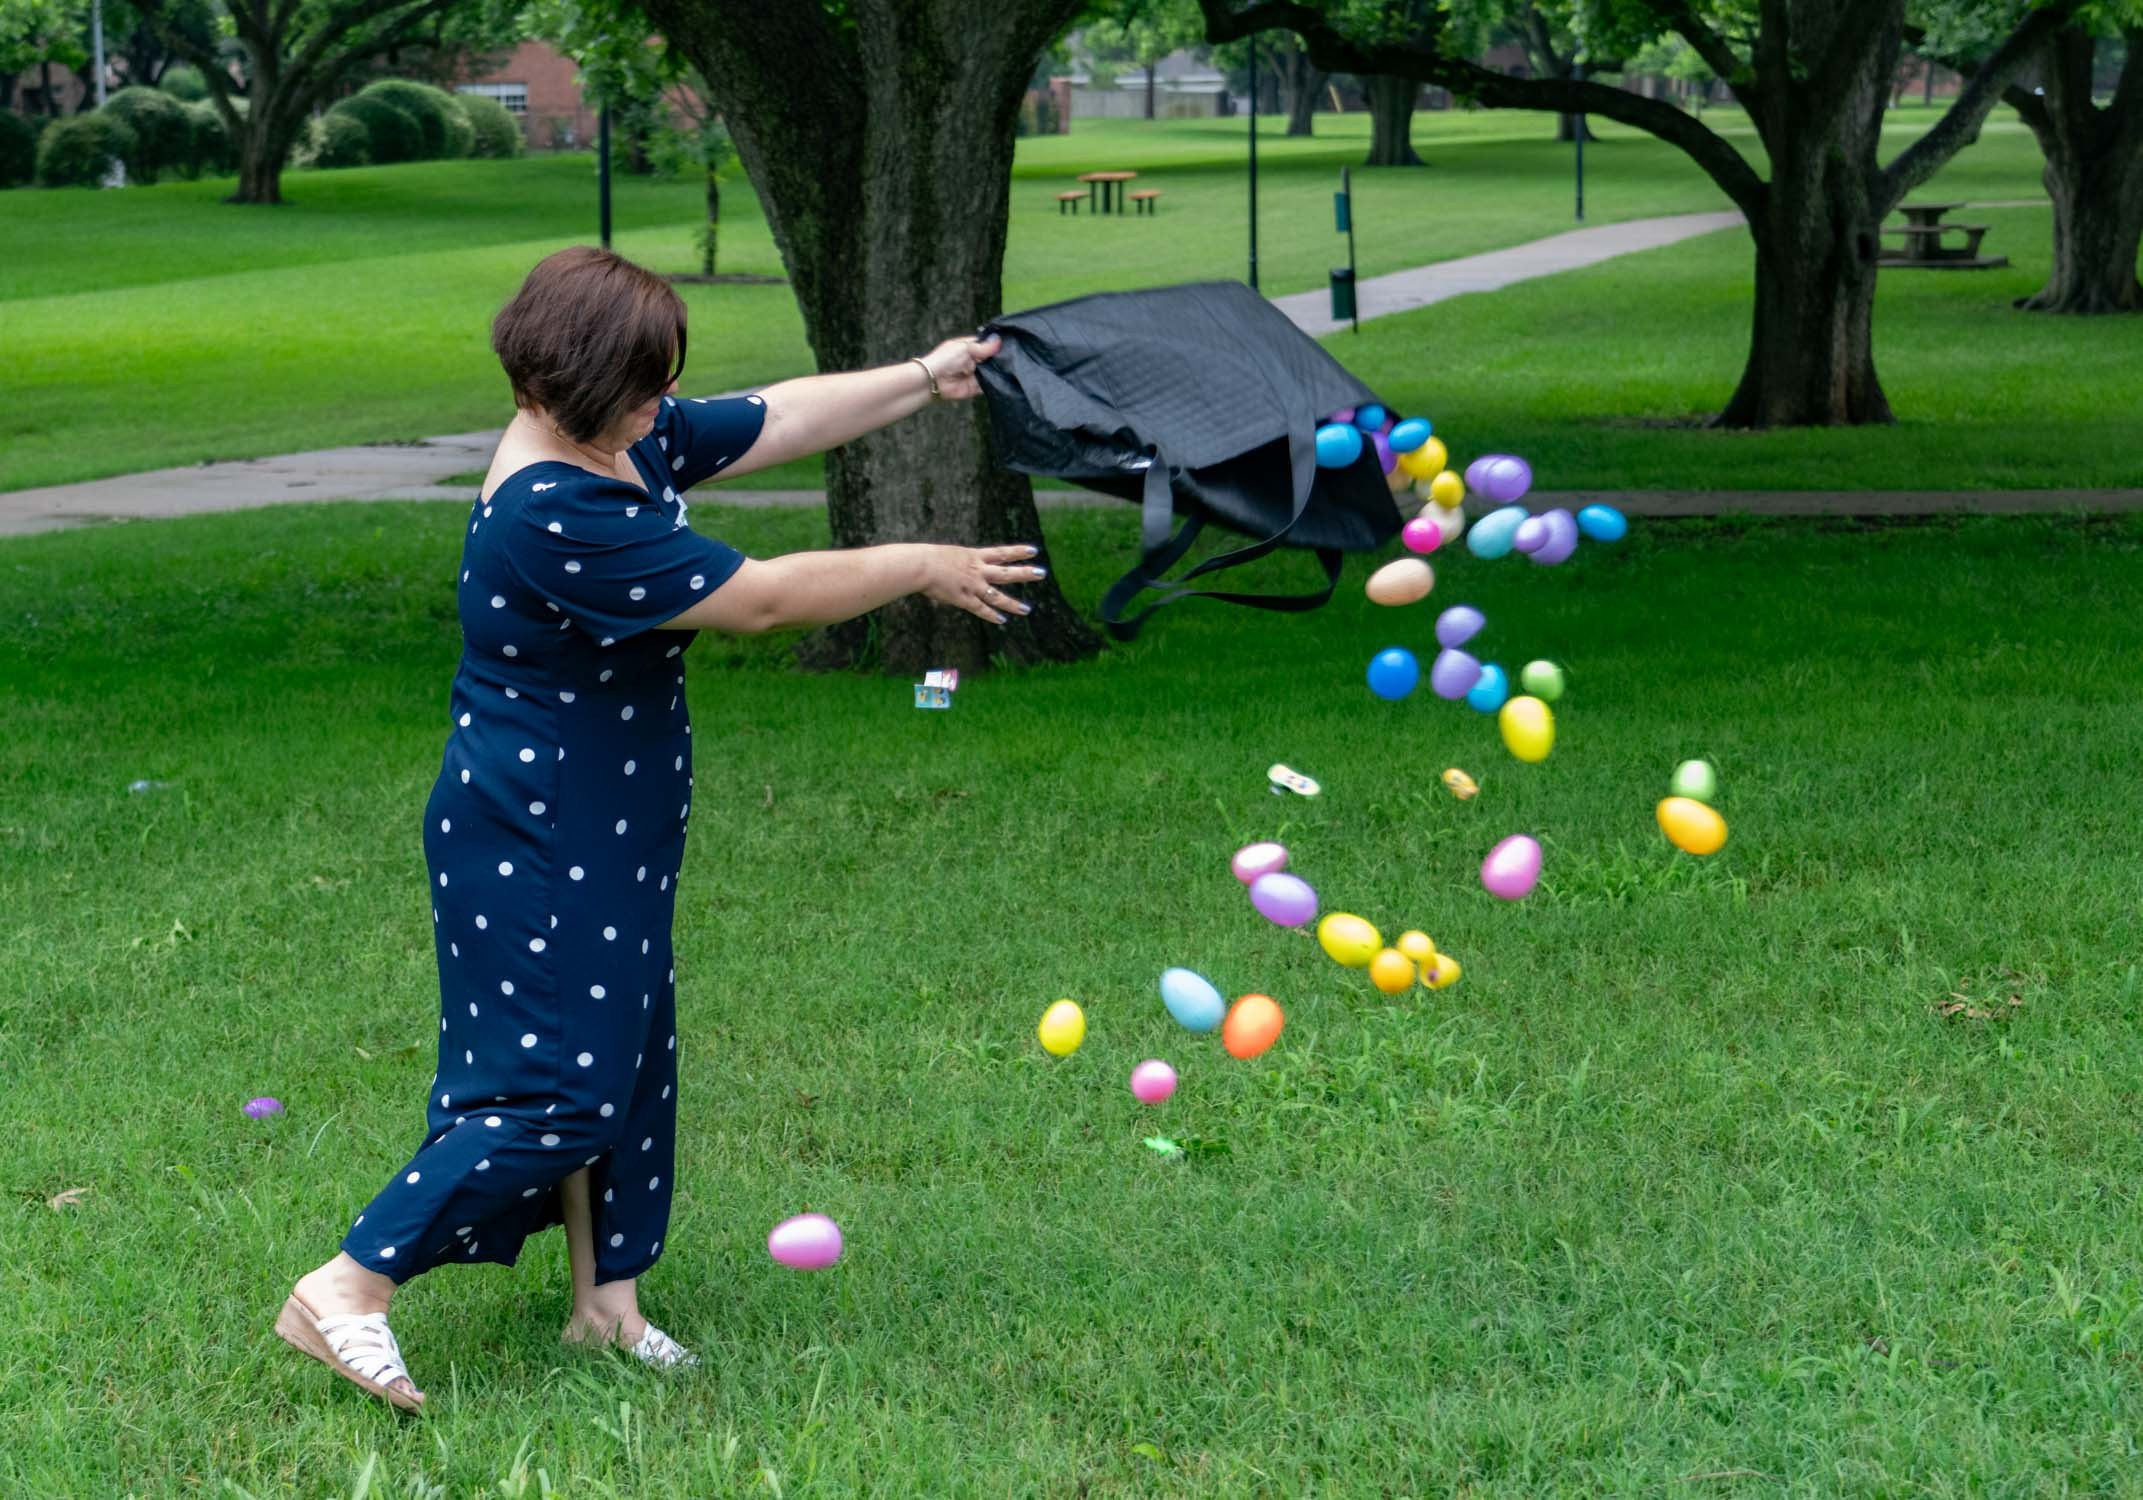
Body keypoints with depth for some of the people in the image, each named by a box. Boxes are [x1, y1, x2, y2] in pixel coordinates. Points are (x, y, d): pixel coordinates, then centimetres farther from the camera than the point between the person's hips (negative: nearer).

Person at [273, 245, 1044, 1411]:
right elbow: (759, 598, -24)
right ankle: (347, 1291, -3)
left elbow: (782, 418, 17)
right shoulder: (553, 518, -29)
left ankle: (608, 1296, 29)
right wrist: (918, 569, -14)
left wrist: (925, 380, 17)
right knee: (553, 1091, -9)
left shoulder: (635, 443, 1)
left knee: (626, 1065, 17)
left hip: (608, 842, 10)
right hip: (531, 848, -10)